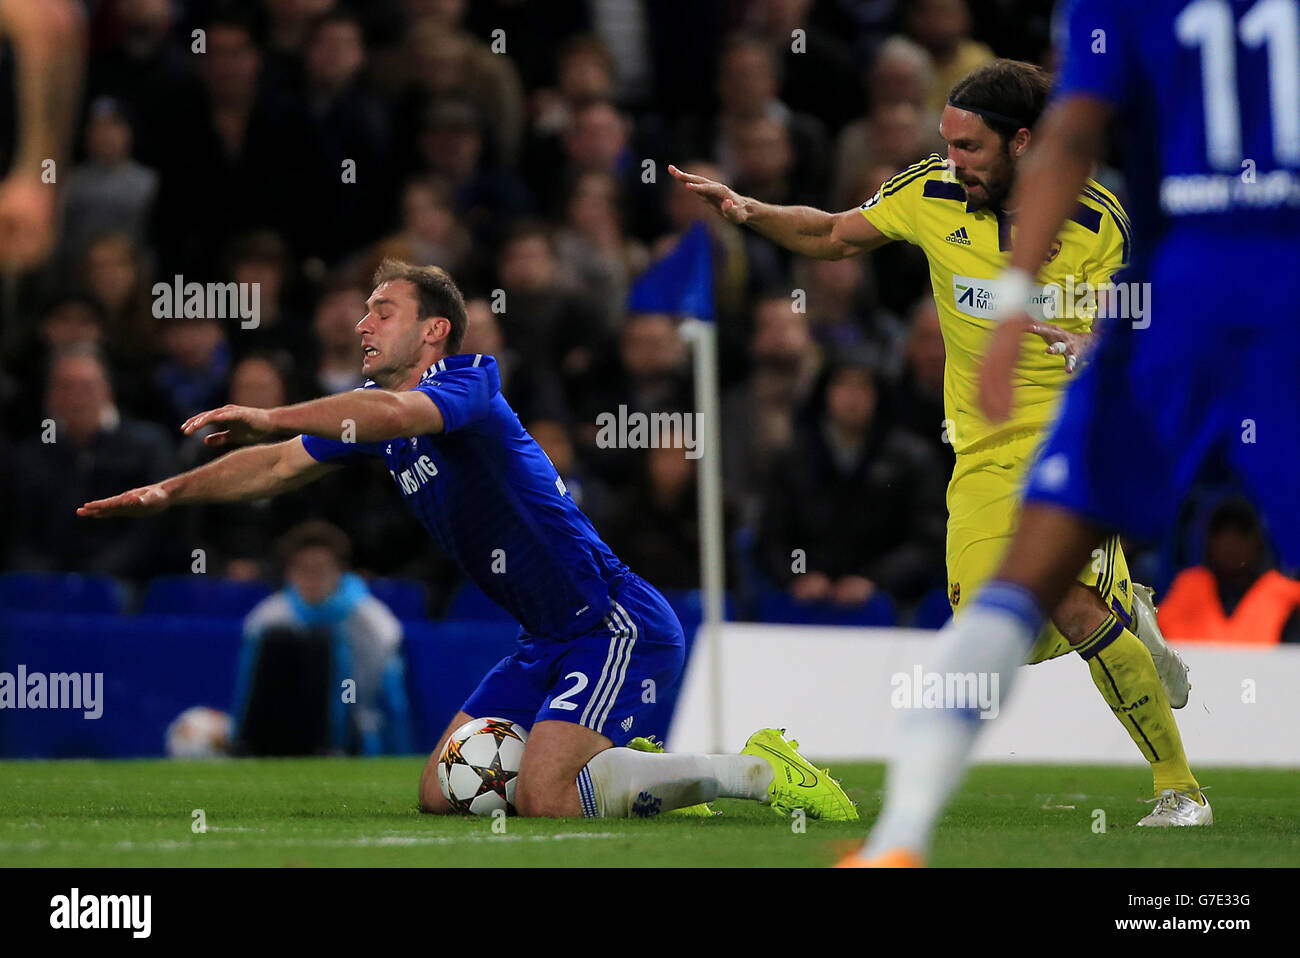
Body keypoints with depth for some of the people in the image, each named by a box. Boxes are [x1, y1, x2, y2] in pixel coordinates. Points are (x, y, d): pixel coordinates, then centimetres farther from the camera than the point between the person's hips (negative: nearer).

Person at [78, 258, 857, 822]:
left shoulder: (468, 383, -14)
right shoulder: (378, 412, 13)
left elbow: (397, 411, -36)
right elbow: (283, 466, 20)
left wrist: (271, 416, -38)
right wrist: (170, 493, 13)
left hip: (618, 624, -9)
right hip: (552, 639, 9)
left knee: (545, 800, -24)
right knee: (442, 794, 6)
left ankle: (754, 772, -11)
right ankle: (629, 771, 17)